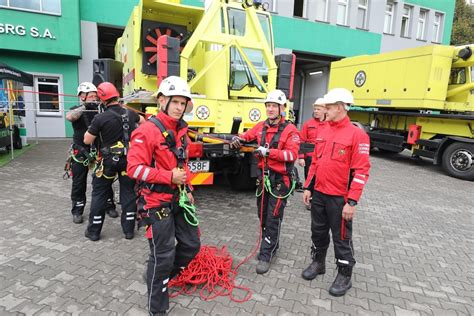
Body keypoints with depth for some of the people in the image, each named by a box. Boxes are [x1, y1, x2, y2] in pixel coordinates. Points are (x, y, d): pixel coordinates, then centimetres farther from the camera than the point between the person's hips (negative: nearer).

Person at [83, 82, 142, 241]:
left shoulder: (100, 118, -14)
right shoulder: (130, 113, 0)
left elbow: (87, 141, -6)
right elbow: (142, 121, 24)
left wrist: (92, 126, 8)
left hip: (109, 160, -3)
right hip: (129, 159, 4)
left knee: (99, 194, 11)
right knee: (128, 193, 11)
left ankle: (94, 231, 19)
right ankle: (128, 229, 17)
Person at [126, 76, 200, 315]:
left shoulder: (181, 130, 10)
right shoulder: (147, 130, -16)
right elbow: (134, 168, -20)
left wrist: (188, 189, 10)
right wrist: (169, 177, -23)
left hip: (179, 199, 8)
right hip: (157, 203, -8)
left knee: (191, 244, 15)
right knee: (163, 255, 2)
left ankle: (160, 277, 41)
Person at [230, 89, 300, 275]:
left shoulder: (290, 130, -12)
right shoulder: (261, 126, 7)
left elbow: (292, 154, -20)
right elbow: (246, 136, 12)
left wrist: (268, 151, -26)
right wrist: (238, 139, -11)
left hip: (280, 180, -6)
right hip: (263, 177, 6)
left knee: (273, 218, 0)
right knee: (263, 215, 16)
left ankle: (265, 255, 11)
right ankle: (271, 245, 36)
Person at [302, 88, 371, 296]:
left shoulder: (356, 134, -13)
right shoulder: (322, 131, 8)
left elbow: (361, 171, -16)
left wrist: (352, 201, -19)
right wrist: (308, 187, 11)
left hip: (339, 198, -6)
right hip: (318, 193, 6)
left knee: (341, 237, 8)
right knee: (318, 231, 19)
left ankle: (344, 276, 26)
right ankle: (318, 263, 39)